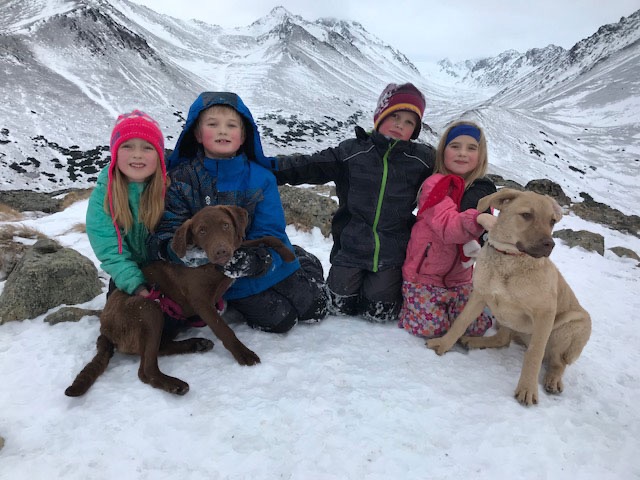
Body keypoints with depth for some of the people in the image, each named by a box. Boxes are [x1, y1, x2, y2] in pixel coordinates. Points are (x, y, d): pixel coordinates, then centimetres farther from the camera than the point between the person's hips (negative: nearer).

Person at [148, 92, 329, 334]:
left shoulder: (261, 179, -8)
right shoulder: (180, 179, -8)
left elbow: (271, 233, -13)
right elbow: (165, 232, -12)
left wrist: (254, 260, -36)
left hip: (268, 264, 2)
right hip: (221, 277, -1)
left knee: (314, 307, 8)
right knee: (278, 319, -15)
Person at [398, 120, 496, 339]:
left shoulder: (482, 190, 5)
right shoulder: (434, 185, -14)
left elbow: (486, 231, 12)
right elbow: (447, 225, -29)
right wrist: (477, 219, -47)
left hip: (460, 277, 5)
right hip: (424, 274, -5)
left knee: (475, 327, -3)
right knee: (430, 328, -9)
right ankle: (405, 303, 19)